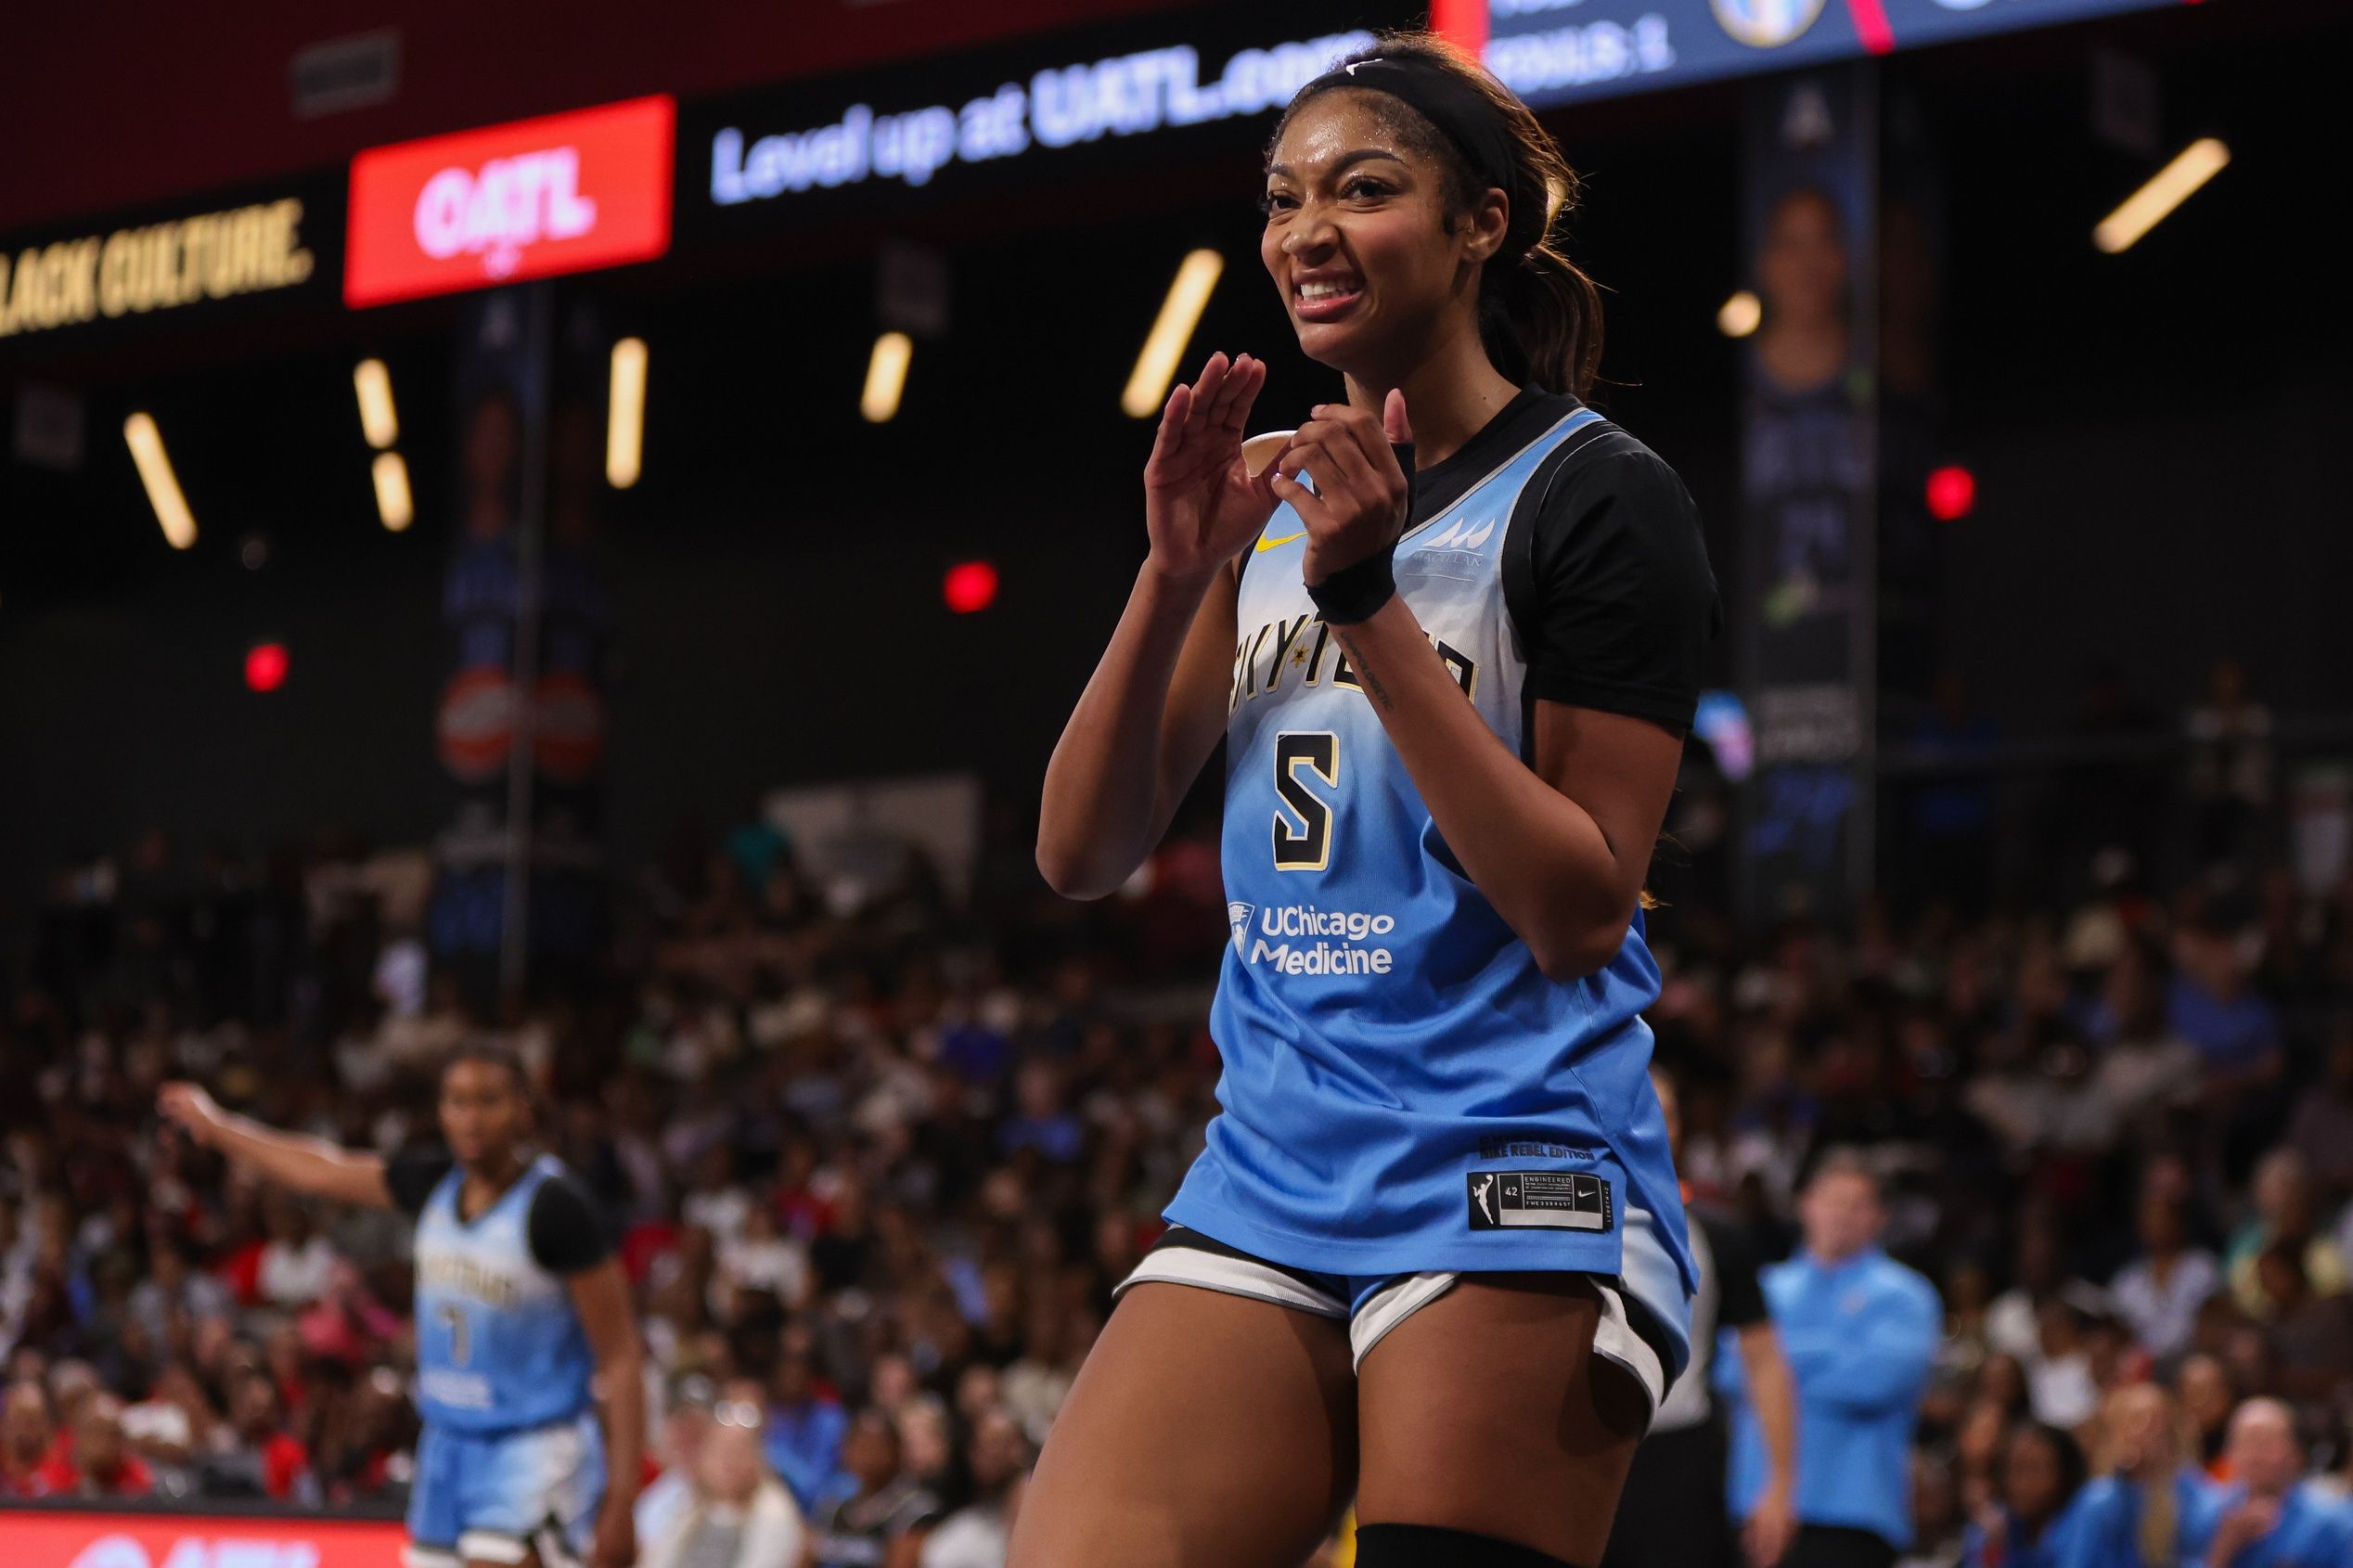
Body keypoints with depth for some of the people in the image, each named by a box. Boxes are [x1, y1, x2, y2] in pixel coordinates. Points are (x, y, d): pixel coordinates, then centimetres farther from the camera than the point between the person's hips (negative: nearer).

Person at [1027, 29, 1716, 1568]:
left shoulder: (1595, 497, -5)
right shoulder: (1272, 502, 14)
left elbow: (1581, 910, -13)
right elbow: (1084, 855, 9)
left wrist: (1368, 599, -18)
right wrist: (1177, 576, -6)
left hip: (1510, 1186, -6)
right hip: (1268, 1181, 6)